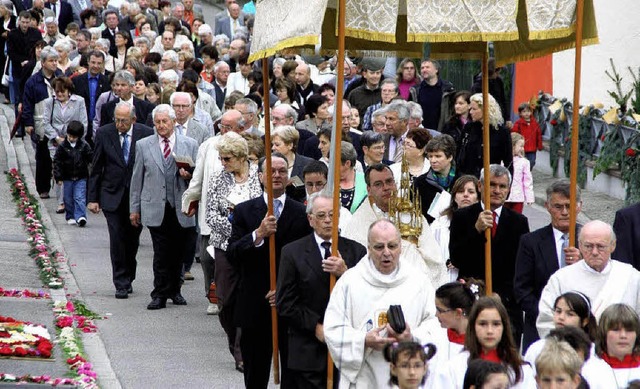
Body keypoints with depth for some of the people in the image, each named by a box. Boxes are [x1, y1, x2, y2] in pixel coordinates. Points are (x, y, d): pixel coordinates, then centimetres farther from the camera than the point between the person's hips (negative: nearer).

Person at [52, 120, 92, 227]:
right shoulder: (62, 146, -3)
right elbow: (57, 162, -1)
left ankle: (80, 217, -14)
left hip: (81, 178, -1)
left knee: (80, 198, -9)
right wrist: (58, 177, -6)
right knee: (69, 199, 8)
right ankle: (70, 217, 20)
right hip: (68, 178, 1)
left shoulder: (84, 146, -1)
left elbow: (92, 158, 4)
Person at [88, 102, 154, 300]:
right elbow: (96, 169, 2)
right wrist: (92, 198, -1)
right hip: (112, 194, -1)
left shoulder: (146, 134, -5)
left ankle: (128, 278, 28)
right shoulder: (104, 133, -3)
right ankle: (121, 283, -3)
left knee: (132, 239, 9)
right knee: (117, 238, -8)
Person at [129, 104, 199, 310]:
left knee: (178, 252, 8)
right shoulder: (144, 145, 7)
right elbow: (137, 179, 9)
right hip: (156, 209, -1)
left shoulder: (190, 145, 6)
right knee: (161, 253, -6)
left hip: (181, 209, 1)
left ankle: (174, 291, 23)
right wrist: (134, 208, 7)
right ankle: (160, 295, -1)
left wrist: (189, 175, -12)